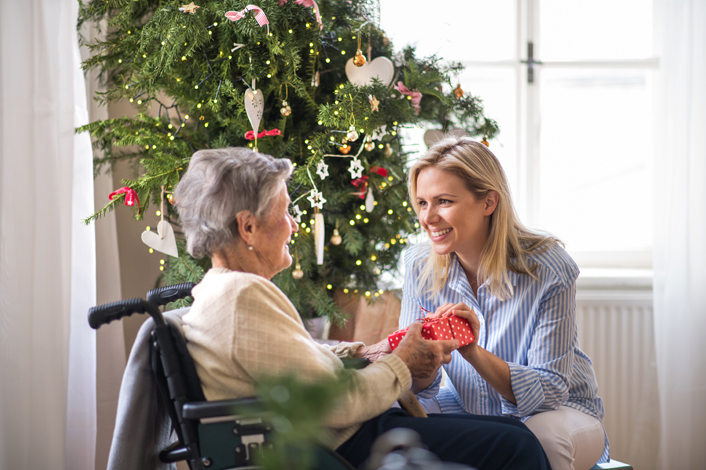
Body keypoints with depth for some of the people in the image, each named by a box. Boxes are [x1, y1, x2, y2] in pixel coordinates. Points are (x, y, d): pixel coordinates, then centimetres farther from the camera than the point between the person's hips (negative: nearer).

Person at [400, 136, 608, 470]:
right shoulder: (419, 267, -9)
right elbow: (422, 388, -6)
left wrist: (474, 353, -39)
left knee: (540, 440, -37)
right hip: (469, 411, 3)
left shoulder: (549, 270, -22)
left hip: (558, 412, -3)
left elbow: (549, 390, -22)